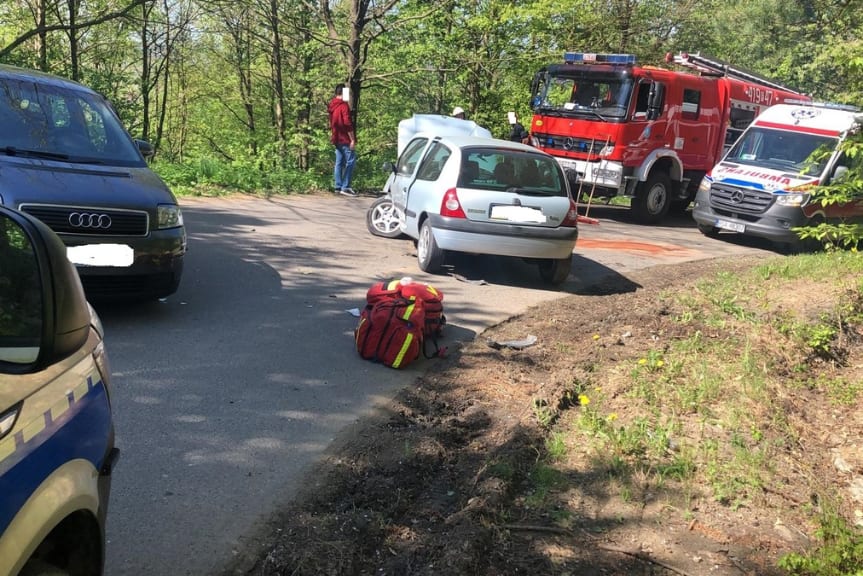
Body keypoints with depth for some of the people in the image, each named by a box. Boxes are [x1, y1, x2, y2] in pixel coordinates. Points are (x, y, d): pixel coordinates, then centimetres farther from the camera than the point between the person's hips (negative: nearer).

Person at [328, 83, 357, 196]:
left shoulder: (332, 106, 12)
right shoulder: (343, 105, -15)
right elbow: (348, 123, -19)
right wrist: (352, 140, -17)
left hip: (337, 139, 9)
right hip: (345, 139, -9)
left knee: (339, 162, 11)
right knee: (350, 161, -7)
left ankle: (338, 187, 12)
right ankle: (345, 187, -12)